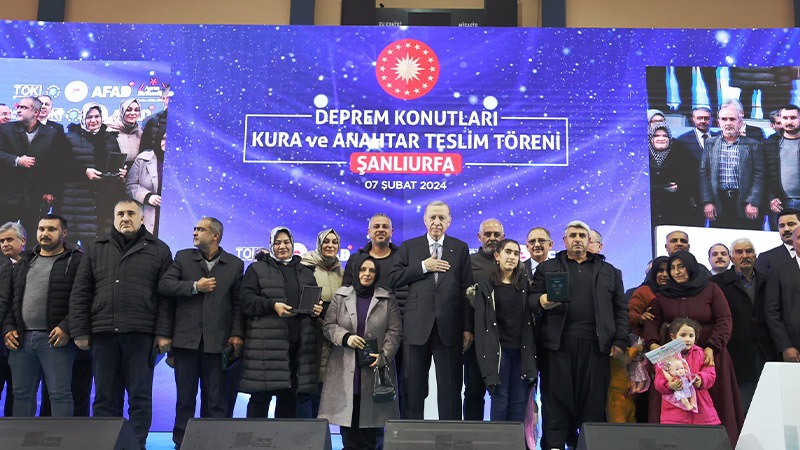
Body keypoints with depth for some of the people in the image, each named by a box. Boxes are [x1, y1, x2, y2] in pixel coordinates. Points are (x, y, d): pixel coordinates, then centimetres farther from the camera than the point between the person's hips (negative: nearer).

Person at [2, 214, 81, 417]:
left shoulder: (76, 260, 1)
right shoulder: (25, 261, 20)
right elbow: (11, 299, 21)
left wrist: (66, 327, -18)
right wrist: (8, 327, 7)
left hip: (56, 339, -6)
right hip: (22, 338, 6)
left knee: (60, 394, -4)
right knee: (22, 394, 12)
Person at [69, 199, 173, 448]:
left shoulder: (158, 250, 7)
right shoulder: (96, 250, 13)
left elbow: (166, 296, 1)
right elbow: (80, 294, 10)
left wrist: (164, 333, -7)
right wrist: (80, 331, 2)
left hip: (141, 334, -2)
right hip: (103, 333, 2)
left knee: (140, 395, 2)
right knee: (105, 396, 8)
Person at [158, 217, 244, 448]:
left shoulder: (235, 264, 5)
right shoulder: (183, 257, 9)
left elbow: (238, 303, 2)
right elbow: (164, 285, -2)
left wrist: (237, 333, -6)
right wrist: (194, 287, -11)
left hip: (218, 341, -1)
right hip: (186, 339, 1)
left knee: (216, 398, 5)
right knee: (185, 396, 9)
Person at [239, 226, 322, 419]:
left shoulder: (306, 272, 21)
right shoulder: (257, 269, 9)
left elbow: (316, 300, 23)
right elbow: (247, 300, -3)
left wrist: (318, 309, -1)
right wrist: (273, 305, -18)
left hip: (298, 343, 4)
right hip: (266, 343, -4)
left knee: (289, 398, 8)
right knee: (261, 396, -4)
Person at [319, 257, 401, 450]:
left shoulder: (388, 300, 6)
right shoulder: (340, 296, 9)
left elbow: (395, 332, 3)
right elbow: (328, 325, 6)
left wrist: (384, 356, -12)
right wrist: (345, 337, -13)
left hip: (374, 368, -1)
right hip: (345, 368, 1)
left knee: (370, 414, 0)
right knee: (347, 412, 1)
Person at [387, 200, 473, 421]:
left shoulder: (460, 248, 9)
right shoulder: (409, 247, 10)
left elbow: (467, 290, 4)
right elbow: (393, 279, -1)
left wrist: (468, 328, -2)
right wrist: (423, 267, -9)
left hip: (449, 328, 0)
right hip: (416, 327, 1)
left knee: (450, 388, 3)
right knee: (414, 387, 8)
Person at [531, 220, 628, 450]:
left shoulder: (609, 272, 17)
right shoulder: (547, 268, 13)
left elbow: (620, 308, 12)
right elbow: (532, 298, 7)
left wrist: (620, 341, 2)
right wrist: (541, 301, -16)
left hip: (596, 345, 1)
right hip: (558, 344, -1)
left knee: (593, 401, 2)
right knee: (556, 399, 0)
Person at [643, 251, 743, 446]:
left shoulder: (711, 290, 4)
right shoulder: (663, 295, 11)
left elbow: (724, 321, -3)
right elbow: (652, 323, 6)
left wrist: (711, 347, -16)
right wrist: (652, 343, -14)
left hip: (707, 357, -1)